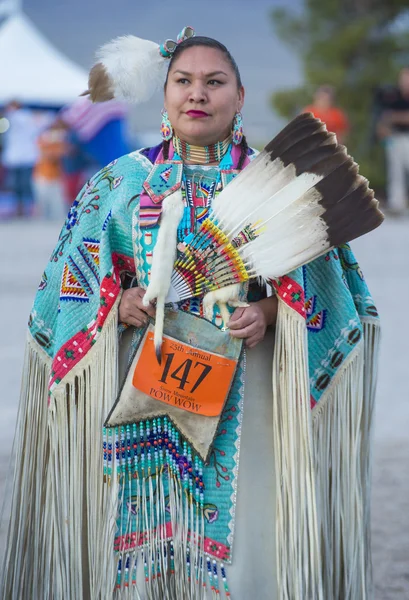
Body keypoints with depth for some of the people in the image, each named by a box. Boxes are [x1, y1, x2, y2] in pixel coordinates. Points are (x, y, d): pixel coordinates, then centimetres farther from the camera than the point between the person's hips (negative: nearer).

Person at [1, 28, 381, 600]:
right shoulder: (120, 182, 9)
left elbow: (318, 290, 5)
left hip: (238, 396, -1)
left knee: (237, 545, -5)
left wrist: (268, 312, -14)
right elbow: (72, 287, 8)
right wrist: (119, 306, -11)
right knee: (136, 548, 0)